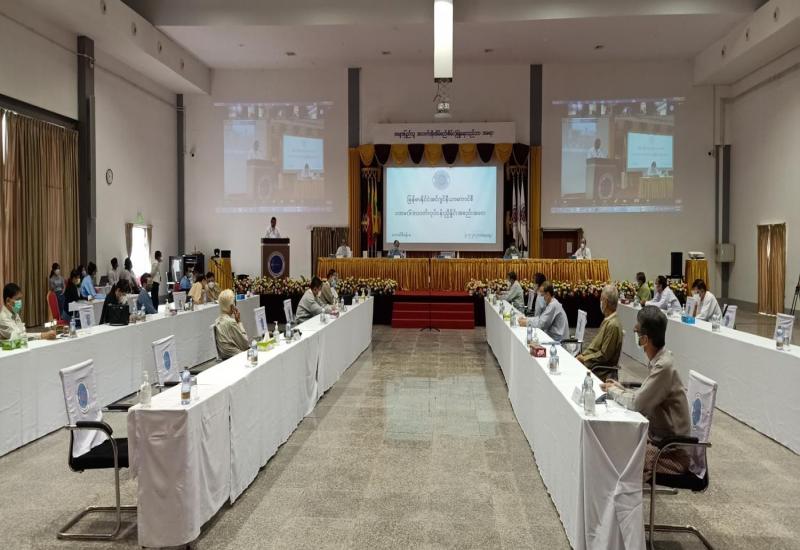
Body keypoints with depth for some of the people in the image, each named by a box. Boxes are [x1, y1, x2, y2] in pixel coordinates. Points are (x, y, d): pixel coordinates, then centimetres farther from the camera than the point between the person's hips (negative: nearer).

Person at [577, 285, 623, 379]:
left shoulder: (613, 324, -21)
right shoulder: (607, 320, 11)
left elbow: (604, 355, -20)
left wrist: (584, 358, -11)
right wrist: (583, 354, 6)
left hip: (602, 371, -9)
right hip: (596, 364, 9)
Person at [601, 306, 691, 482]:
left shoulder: (663, 366, -27)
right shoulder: (658, 359, 0)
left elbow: (637, 404, -25)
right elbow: (645, 396, 10)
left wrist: (613, 390, -9)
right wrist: (621, 389, -1)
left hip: (669, 443, -8)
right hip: (658, 431, 8)